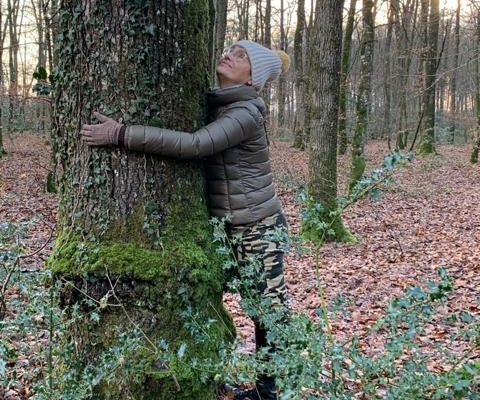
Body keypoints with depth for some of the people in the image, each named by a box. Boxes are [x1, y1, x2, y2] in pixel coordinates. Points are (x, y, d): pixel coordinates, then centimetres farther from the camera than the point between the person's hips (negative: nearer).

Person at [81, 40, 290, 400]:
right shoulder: (211, 105, 6)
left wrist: (121, 134, -34)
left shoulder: (247, 113, -19)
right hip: (221, 227, 8)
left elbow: (193, 145, -32)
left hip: (260, 228, -8)